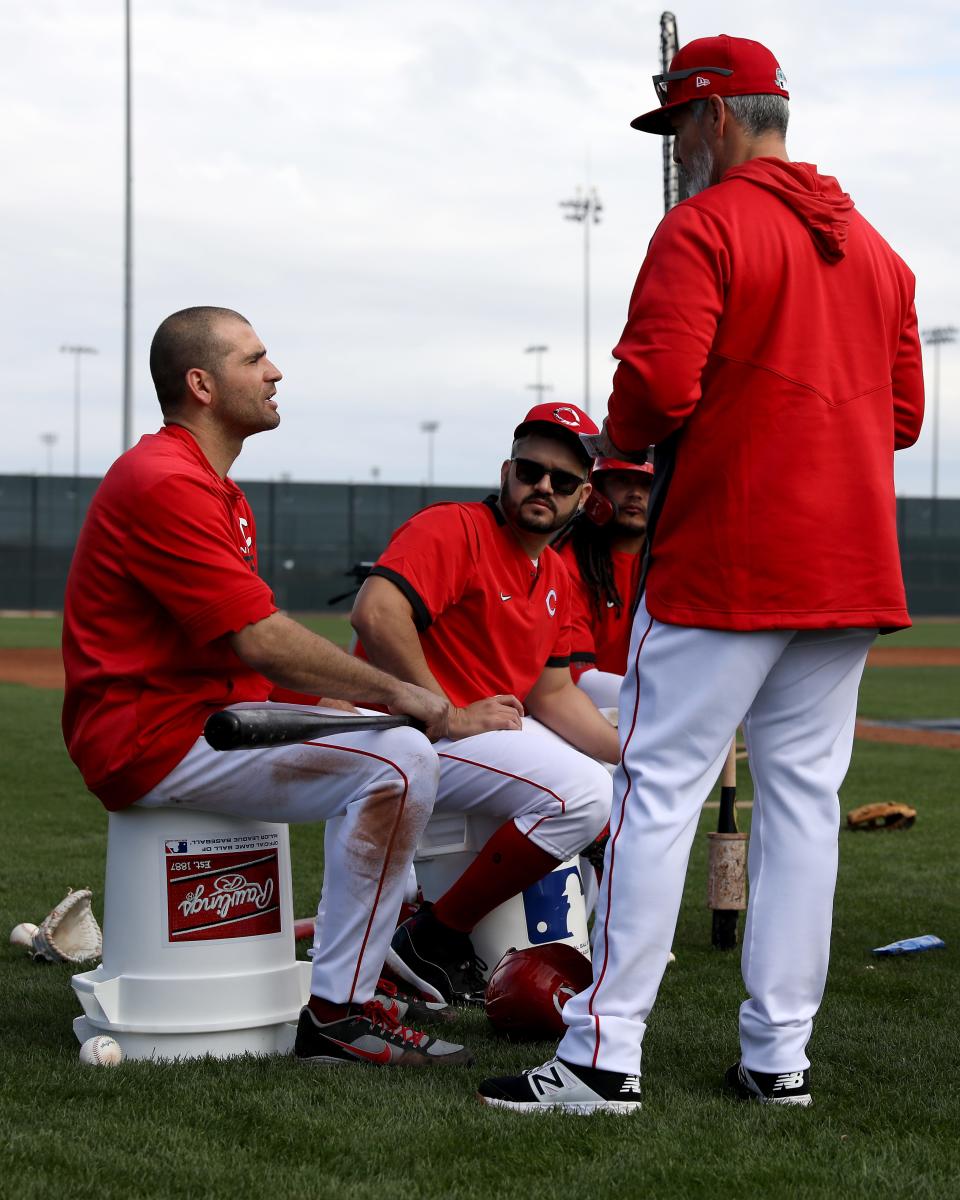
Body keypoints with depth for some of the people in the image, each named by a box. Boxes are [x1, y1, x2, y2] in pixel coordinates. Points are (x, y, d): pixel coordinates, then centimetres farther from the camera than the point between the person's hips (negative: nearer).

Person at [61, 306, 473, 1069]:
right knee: (400, 762, -22)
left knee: (385, 739, 21)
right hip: (153, 740, -11)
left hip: (214, 714, 11)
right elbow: (259, 640, -22)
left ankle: (364, 964, 21)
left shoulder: (215, 489, 18)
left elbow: (255, 641, 17)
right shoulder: (164, 483, -17)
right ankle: (336, 1014, -17)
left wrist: (350, 703, 3)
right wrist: (393, 693, -16)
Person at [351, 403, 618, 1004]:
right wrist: (448, 716, -25)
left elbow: (551, 693, 13)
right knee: (583, 793, -23)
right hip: (411, 731, -10)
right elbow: (376, 611, -31)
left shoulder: (557, 577, 13)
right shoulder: (453, 529, -15)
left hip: (495, 728, 10)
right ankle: (435, 940, -13)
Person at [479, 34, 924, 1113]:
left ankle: (605, 1053, -5)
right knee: (804, 793, 8)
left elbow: (658, 384, -19)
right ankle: (778, 1055, 10)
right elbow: (903, 413, 17)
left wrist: (619, 439, 1)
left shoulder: (703, 227, -7)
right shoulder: (873, 247, 17)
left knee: (659, 786, -4)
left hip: (724, 559, -7)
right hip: (850, 570, 7)